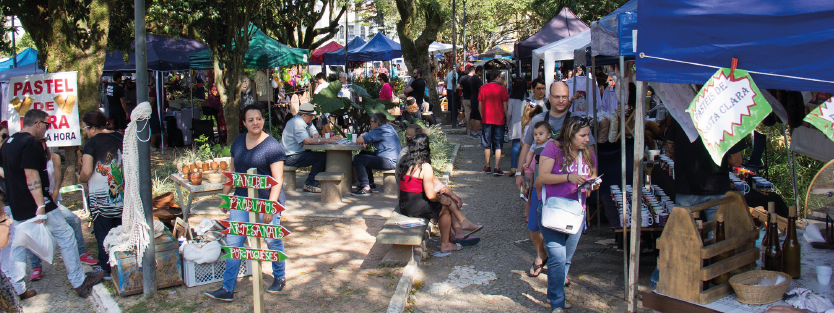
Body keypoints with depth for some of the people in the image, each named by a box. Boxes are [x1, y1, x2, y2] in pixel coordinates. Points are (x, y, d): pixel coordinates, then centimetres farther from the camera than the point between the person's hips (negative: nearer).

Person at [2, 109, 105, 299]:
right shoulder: (31, 143, -16)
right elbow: (31, 176, -23)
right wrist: (41, 207, -25)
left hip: (16, 206, 9)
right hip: (34, 204, -9)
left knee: (19, 245, 15)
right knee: (65, 237, 1)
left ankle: (17, 289, 19)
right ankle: (78, 282, 6)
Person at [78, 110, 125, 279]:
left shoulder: (92, 143, -12)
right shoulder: (120, 138, 5)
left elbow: (86, 172, -19)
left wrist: (80, 178, 2)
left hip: (101, 197, -5)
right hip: (123, 194, 6)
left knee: (103, 234, 6)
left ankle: (107, 270, 12)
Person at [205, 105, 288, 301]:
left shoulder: (272, 146, -13)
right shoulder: (238, 142, 8)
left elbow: (278, 179, -16)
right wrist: (225, 195, 17)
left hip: (266, 200, -6)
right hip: (241, 200, 6)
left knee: (272, 241, 7)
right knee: (233, 243, 1)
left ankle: (279, 278, 31)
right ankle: (227, 289, 6)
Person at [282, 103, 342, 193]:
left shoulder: (307, 121, 13)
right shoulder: (297, 123, -19)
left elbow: (315, 135, 6)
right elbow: (307, 141, -30)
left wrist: (316, 137, -20)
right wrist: (327, 140, -33)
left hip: (299, 153, 10)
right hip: (290, 157, -10)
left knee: (324, 154, -1)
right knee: (321, 156, -20)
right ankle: (309, 184, -13)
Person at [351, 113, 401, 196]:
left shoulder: (380, 131, -18)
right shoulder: (387, 127, 14)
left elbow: (358, 140, -18)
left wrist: (363, 136, 6)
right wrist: (366, 141, 0)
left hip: (389, 162, -11)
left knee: (358, 159, -12)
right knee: (363, 154, 25)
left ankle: (365, 188, -13)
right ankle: (370, 182, 31)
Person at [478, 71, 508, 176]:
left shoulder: (482, 88, 4)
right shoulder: (502, 88, -5)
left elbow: (479, 106, 6)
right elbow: (505, 105, -5)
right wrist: (507, 119, 4)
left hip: (486, 120, 3)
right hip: (499, 120, -2)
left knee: (487, 145, 11)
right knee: (498, 145, 2)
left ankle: (487, 167, 16)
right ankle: (496, 168, -6)